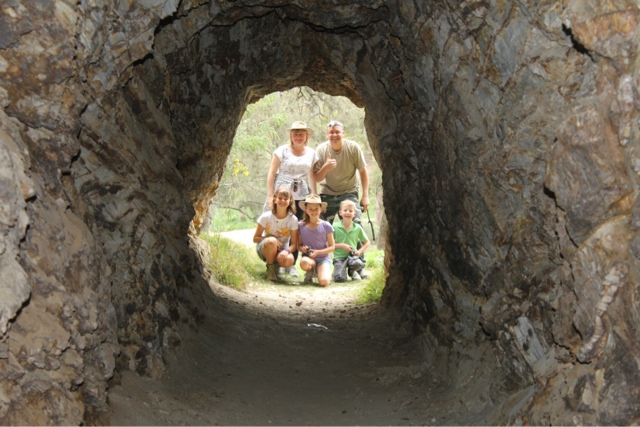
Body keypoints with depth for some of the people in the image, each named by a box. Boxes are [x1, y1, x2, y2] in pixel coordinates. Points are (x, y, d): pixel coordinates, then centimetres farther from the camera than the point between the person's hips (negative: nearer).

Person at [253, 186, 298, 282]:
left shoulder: (293, 219, -10)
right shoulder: (266, 217, -13)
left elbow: (294, 244, -7)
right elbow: (255, 238, -8)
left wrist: (286, 251, -30)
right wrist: (273, 240, -23)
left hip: (282, 250, 1)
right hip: (264, 249, -1)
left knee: (289, 260, -34)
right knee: (272, 241, -37)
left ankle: (276, 265, 4)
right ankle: (270, 268, -10)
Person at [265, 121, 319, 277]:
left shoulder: (311, 153, 12)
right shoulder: (282, 150, 3)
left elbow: (312, 177, 15)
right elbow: (271, 173, 1)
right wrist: (270, 196, -4)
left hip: (301, 196, 3)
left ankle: (292, 264, 10)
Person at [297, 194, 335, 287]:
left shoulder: (326, 226, -3)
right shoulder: (301, 225, 2)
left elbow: (332, 247, 0)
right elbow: (299, 245, 10)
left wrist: (317, 252, -13)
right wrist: (302, 248, -13)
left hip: (323, 258, -1)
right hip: (308, 257, 2)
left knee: (324, 282, -29)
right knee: (304, 262, -38)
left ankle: (323, 271, 10)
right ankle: (310, 272, 1)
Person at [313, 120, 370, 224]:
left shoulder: (353, 147, -12)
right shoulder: (321, 149, -9)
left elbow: (363, 171, -4)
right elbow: (316, 178, -7)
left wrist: (365, 196, -8)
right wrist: (326, 167, -28)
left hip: (349, 193, -2)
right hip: (327, 194, 2)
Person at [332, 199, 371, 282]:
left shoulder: (358, 228, 4)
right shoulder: (335, 228, -2)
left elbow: (367, 242, 14)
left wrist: (359, 251, -2)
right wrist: (342, 245, -13)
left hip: (352, 255, 2)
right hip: (339, 257, -2)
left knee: (358, 263, -36)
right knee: (339, 278, -26)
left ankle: (352, 271, 3)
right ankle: (338, 271, 14)